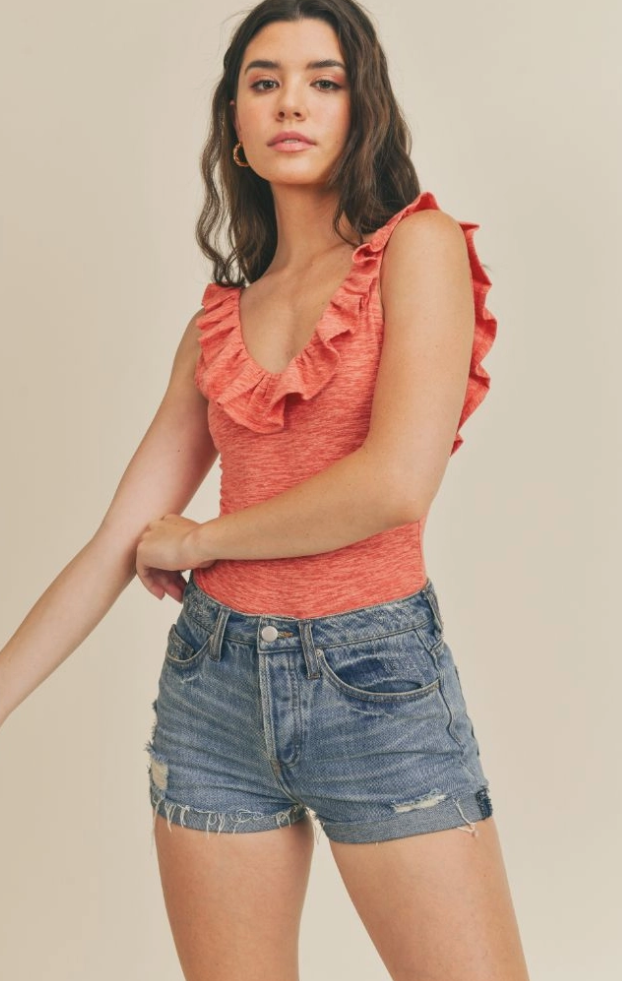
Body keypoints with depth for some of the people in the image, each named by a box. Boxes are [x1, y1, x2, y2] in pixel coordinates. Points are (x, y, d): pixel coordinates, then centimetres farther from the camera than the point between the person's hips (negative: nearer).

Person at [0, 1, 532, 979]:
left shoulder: (419, 246, -3)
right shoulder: (223, 313, 10)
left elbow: (397, 484, -16)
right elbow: (118, 545, 9)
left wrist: (194, 539, -3)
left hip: (379, 681, -4)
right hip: (216, 679, 4)